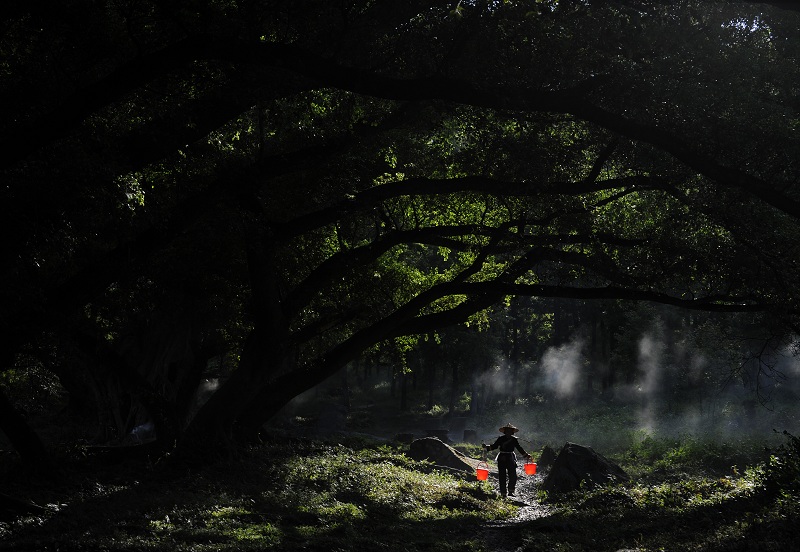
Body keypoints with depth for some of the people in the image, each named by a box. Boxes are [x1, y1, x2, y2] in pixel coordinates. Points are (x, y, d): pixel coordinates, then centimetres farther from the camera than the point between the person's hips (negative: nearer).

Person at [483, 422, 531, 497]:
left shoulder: (514, 439, 6)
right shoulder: (501, 438, 2)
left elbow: (519, 448, 15)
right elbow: (494, 446, 3)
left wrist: (526, 455, 14)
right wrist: (486, 447, -10)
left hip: (511, 458, 1)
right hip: (502, 459, -1)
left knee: (513, 476, -8)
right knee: (502, 477, 1)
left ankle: (511, 491, 5)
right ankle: (503, 493, 6)